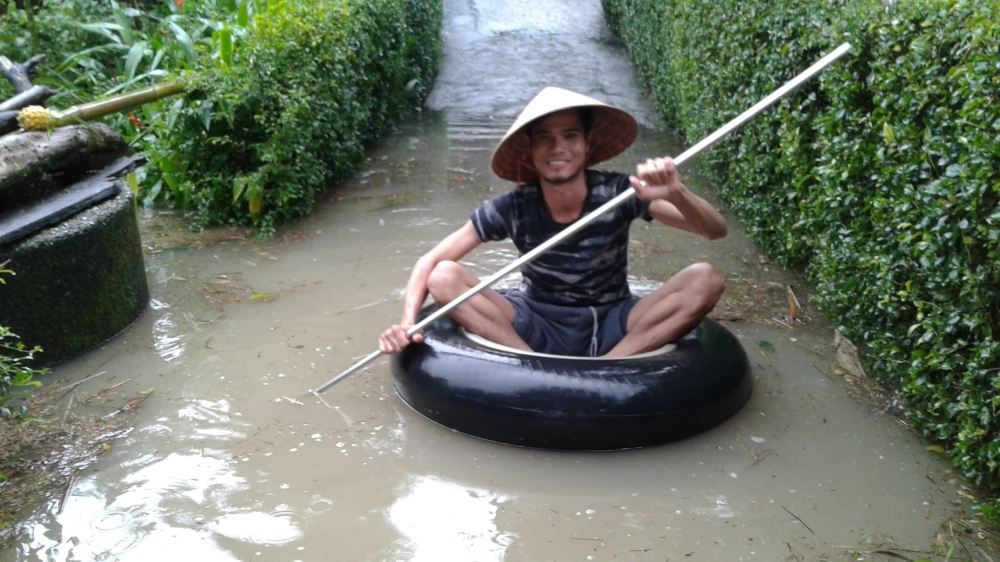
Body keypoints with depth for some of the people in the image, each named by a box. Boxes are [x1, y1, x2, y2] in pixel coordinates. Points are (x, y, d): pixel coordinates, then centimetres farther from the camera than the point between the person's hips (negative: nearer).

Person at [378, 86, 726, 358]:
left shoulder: (618, 193, -17)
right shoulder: (513, 209, -15)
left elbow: (717, 231, -20)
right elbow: (430, 261, -12)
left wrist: (676, 194, -41)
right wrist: (408, 322, -29)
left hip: (610, 326, 0)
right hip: (538, 328, 0)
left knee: (704, 280, -23)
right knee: (444, 278, -21)